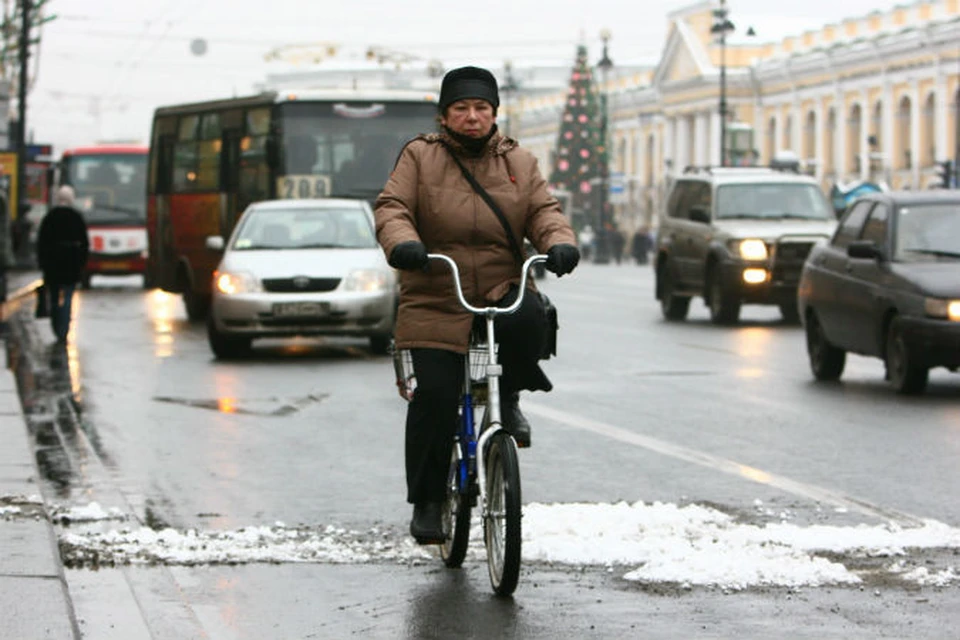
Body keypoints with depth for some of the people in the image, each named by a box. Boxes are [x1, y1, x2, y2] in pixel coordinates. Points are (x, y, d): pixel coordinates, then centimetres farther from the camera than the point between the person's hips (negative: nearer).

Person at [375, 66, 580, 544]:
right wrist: (402, 242, -26)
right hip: (434, 303, -1)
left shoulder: (518, 163, 15)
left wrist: (560, 242, -18)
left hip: (502, 293, 2)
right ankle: (426, 501, 0)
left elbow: (543, 211, 6)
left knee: (529, 321, -33)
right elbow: (391, 208, -3)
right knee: (434, 396, -14)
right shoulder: (420, 157, 7)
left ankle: (507, 398, -3)